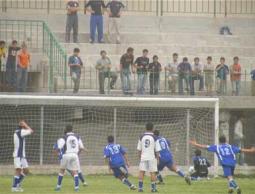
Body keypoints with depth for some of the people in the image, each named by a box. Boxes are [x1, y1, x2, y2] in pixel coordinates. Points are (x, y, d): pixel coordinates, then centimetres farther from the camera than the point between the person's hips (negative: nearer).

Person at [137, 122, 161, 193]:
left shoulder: (142, 137, 3)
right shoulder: (154, 138, -5)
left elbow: (139, 149, 7)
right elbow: (157, 150, -4)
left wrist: (140, 157, 18)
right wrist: (157, 157, 8)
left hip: (143, 157, 2)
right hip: (152, 157, -2)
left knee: (141, 172, 6)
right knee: (153, 172, 3)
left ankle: (140, 187, 2)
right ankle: (153, 188, 4)